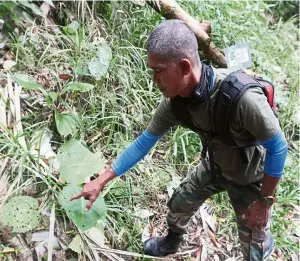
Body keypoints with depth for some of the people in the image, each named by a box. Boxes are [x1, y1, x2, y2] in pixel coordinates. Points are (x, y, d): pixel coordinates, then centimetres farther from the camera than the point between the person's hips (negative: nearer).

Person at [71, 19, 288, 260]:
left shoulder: (241, 96, -43)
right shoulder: (174, 101, -23)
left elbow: (278, 146, -28)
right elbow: (144, 142, -10)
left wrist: (264, 200, -19)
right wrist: (101, 181, -7)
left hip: (251, 176, -5)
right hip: (216, 165, 5)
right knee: (179, 203, 19)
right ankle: (172, 242, 52)